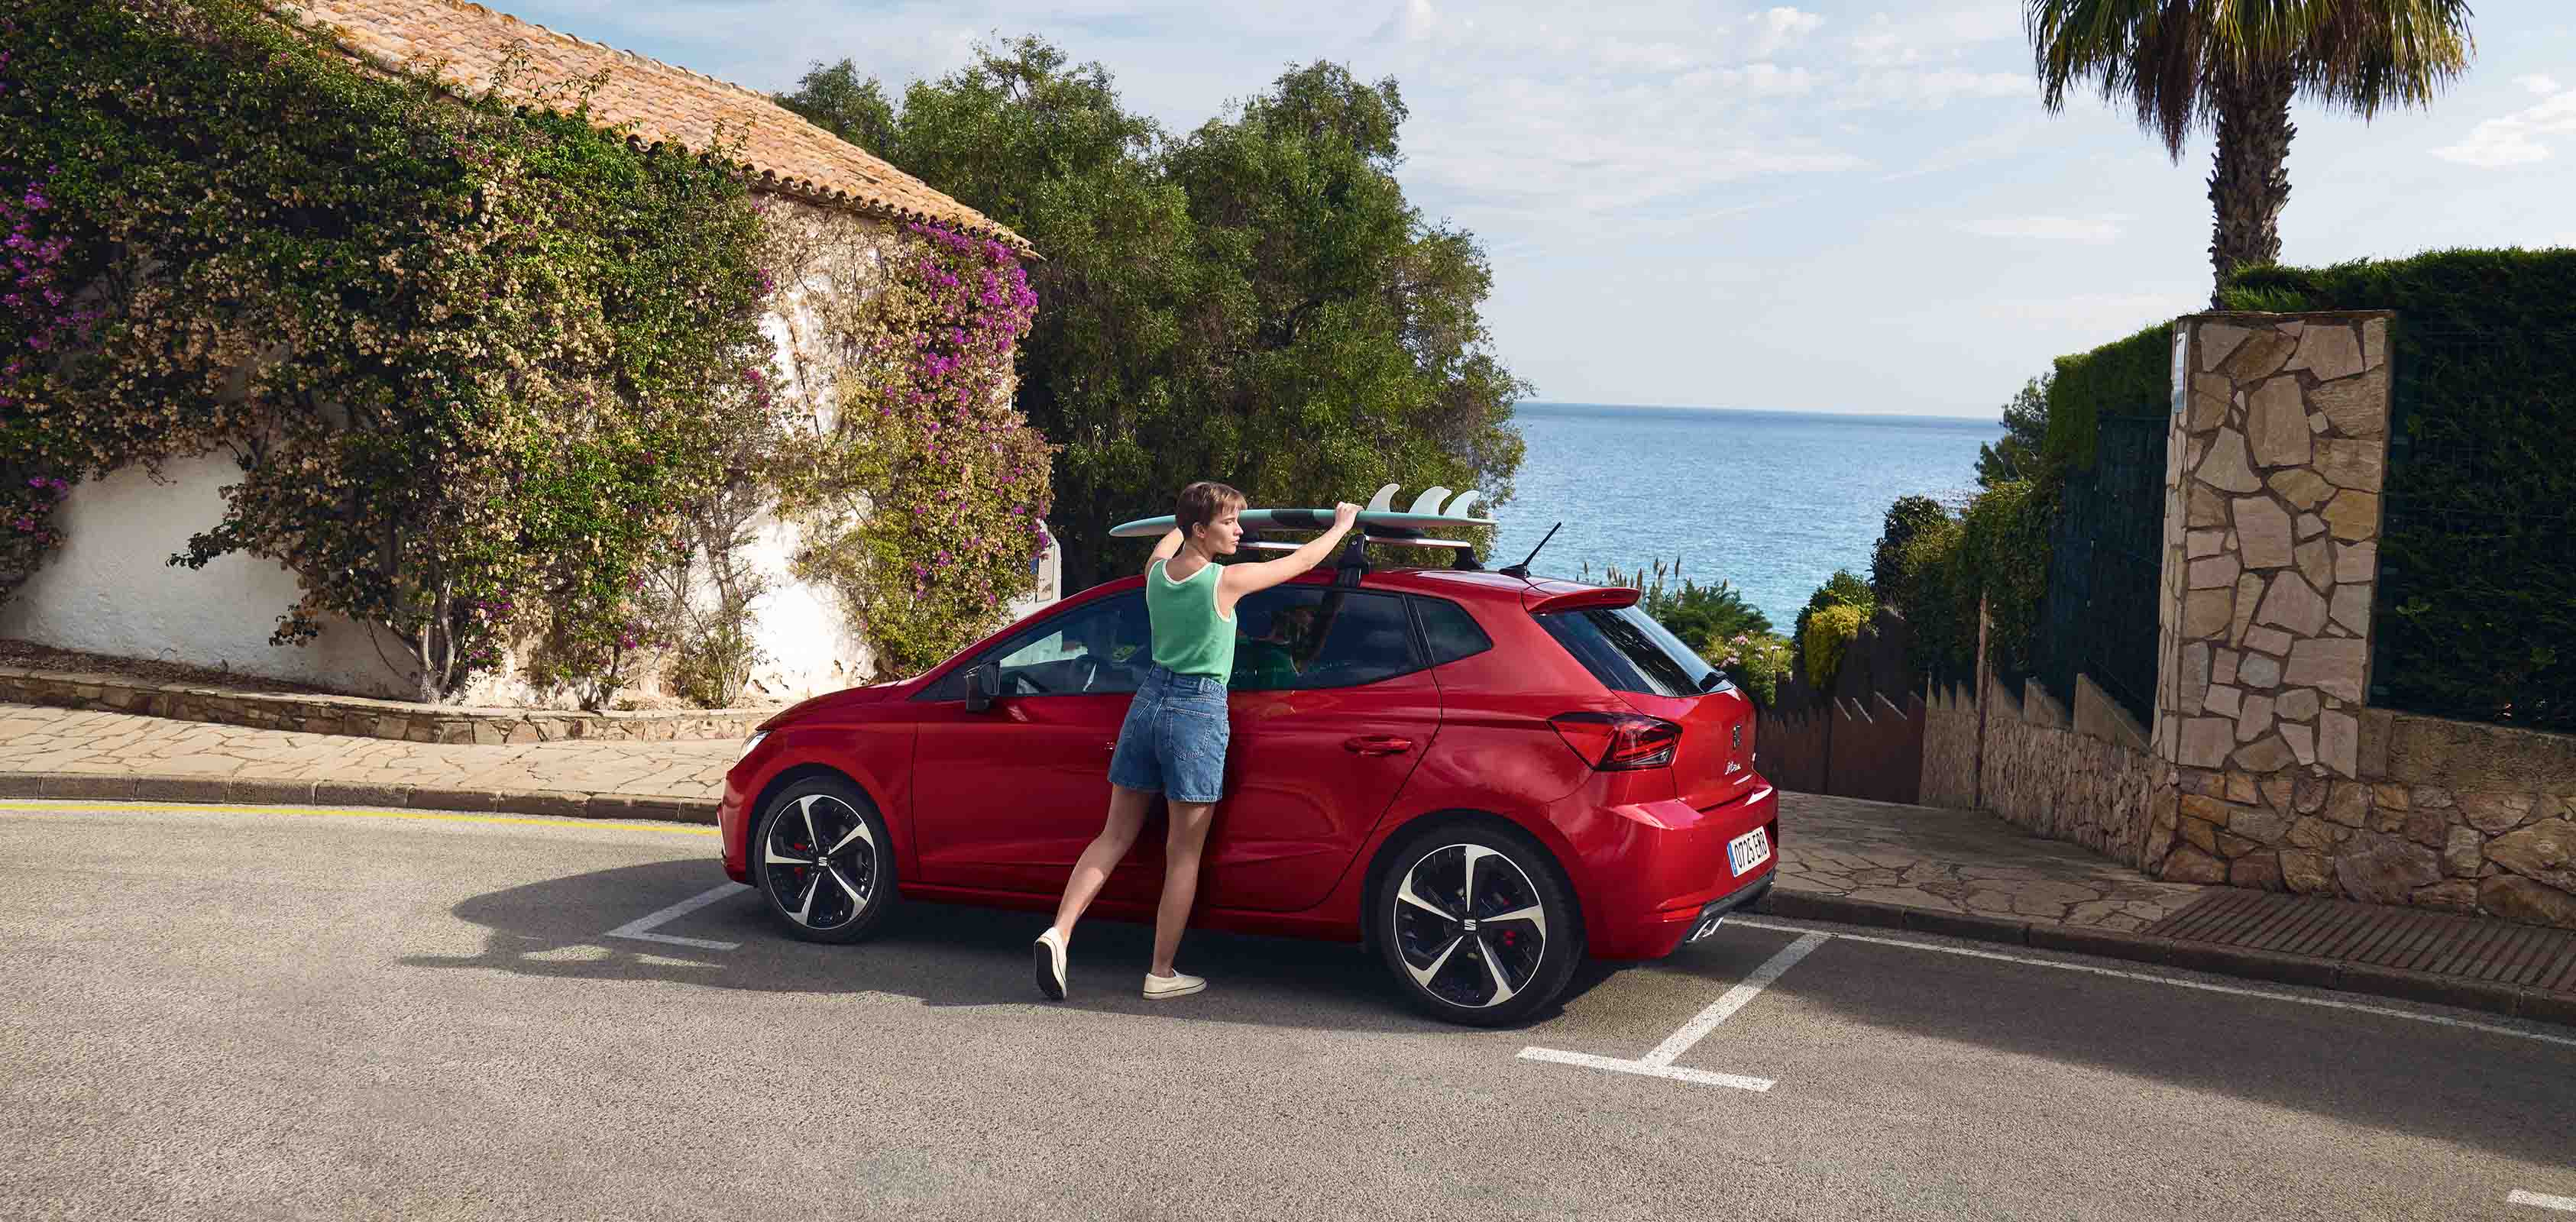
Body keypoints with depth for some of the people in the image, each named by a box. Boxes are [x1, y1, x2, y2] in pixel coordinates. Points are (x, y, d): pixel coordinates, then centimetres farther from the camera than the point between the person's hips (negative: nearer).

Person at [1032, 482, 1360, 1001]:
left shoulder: (1157, 572, 4)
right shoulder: (1226, 581, -12)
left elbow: (1169, 541, 31)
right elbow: (1303, 560, 2)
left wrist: (1186, 519, 50)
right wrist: (1342, 525, 19)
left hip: (1149, 701, 6)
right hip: (1198, 712, -6)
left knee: (1115, 837, 12)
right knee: (1183, 855, 3)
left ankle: (1059, 933, -4)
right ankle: (1161, 974, 9)